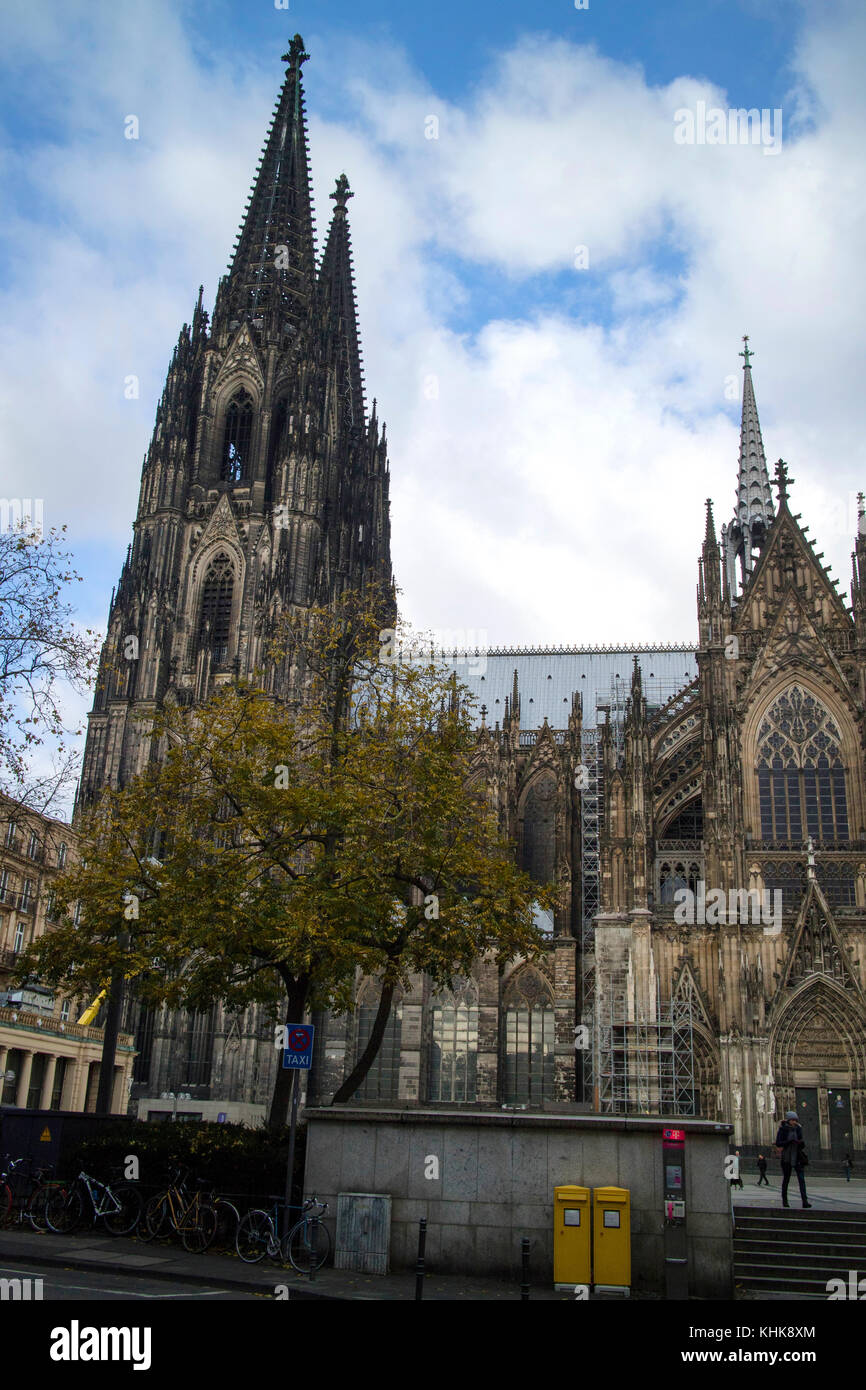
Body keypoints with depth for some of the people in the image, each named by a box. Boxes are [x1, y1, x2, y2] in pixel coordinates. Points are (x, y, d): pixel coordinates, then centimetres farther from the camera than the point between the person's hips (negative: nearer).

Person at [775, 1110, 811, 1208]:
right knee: (786, 1179, 6)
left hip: (797, 1158, 2)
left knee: (801, 1179, -10)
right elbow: (778, 1144, -11)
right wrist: (789, 1141, -22)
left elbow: (803, 1145, 11)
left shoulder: (798, 1129, 6)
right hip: (786, 1158, -2)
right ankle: (784, 1200, 19)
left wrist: (802, 1142, -13)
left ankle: (805, 1201, -16)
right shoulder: (783, 1129, -5)